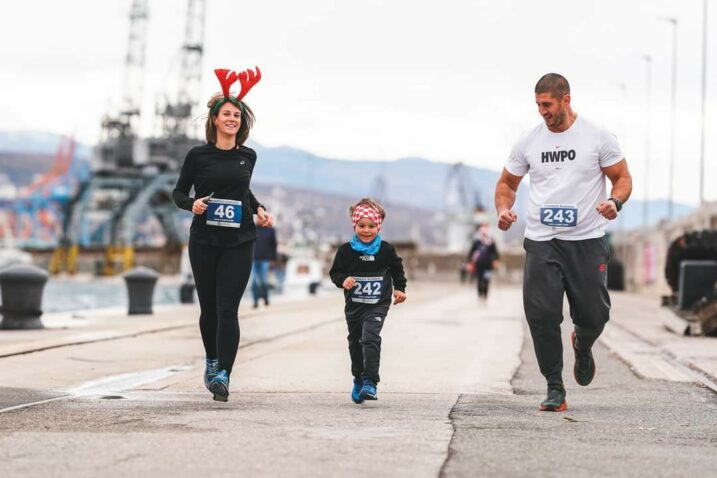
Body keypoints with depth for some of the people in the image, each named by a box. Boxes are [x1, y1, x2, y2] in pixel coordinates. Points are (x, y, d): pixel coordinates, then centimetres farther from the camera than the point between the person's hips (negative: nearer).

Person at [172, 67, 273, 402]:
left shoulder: (248, 157, 7)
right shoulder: (198, 155, -1)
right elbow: (178, 192, 6)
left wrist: (258, 209, 7)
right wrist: (192, 204, -15)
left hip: (239, 242, 0)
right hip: (204, 241, 0)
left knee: (228, 308, -11)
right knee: (209, 307, 10)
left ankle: (223, 375, -16)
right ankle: (212, 361, 35)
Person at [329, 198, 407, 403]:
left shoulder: (386, 250, -3)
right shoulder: (346, 250, -4)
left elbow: (397, 269, 12)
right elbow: (335, 272, 1)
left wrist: (399, 288, 4)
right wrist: (343, 280, -18)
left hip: (377, 305, -3)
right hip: (354, 305, 3)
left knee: (370, 338, -20)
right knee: (355, 342, 15)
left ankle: (370, 382, -20)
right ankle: (359, 380, 33)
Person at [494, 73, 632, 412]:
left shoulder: (598, 137, 0)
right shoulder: (529, 141, 6)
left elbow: (623, 178, 5)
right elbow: (507, 183, 17)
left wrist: (615, 201, -17)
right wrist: (503, 209, -4)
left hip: (587, 240, -1)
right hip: (541, 241, 1)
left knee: (594, 314, 0)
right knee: (541, 314, -9)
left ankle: (582, 346, 38)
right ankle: (555, 388, 4)